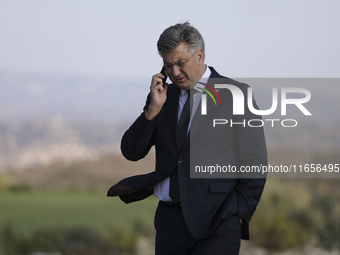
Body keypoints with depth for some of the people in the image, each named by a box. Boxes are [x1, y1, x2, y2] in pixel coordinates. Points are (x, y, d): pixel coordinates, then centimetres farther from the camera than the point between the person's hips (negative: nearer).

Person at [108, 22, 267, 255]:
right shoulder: (163, 97, 14)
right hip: (169, 221, 4)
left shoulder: (236, 95, 1)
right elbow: (131, 152, 8)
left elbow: (254, 163, 0)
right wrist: (153, 108, -5)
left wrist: (240, 215, -5)